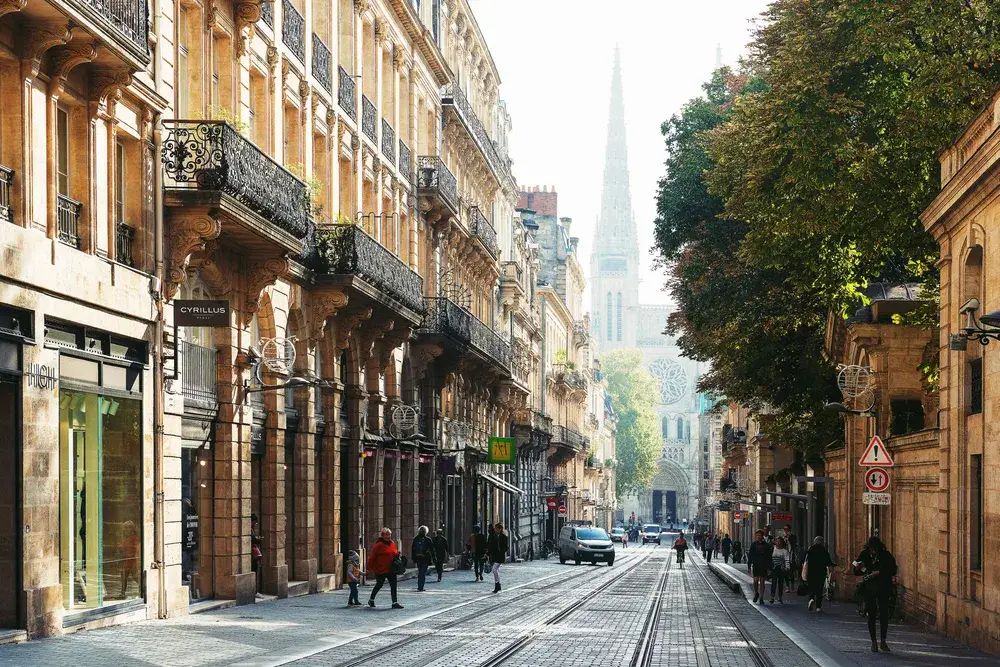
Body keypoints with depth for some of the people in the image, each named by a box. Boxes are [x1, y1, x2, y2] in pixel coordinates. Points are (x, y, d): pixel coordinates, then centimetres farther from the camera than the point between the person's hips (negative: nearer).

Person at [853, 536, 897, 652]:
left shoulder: (886, 555, -3)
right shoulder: (864, 555, 1)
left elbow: (893, 571, -5)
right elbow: (856, 572, 8)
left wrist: (879, 573, -17)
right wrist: (858, 567, -15)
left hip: (883, 589, -1)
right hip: (869, 589, 1)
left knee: (884, 614, -3)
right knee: (871, 615, 2)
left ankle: (883, 642, 6)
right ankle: (873, 642, 9)